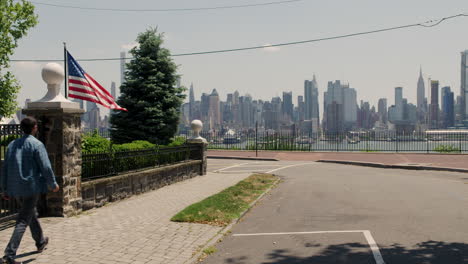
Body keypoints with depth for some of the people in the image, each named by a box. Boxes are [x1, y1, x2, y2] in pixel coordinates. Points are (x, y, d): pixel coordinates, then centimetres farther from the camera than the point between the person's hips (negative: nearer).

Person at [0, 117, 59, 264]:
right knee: (23, 221, -5)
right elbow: (45, 167, -14)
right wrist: (53, 184, -1)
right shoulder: (37, 145, -11)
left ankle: (41, 242, 42)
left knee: (32, 214, 25)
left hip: (16, 189, 7)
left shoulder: (12, 144, 10)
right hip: (32, 187, -7)